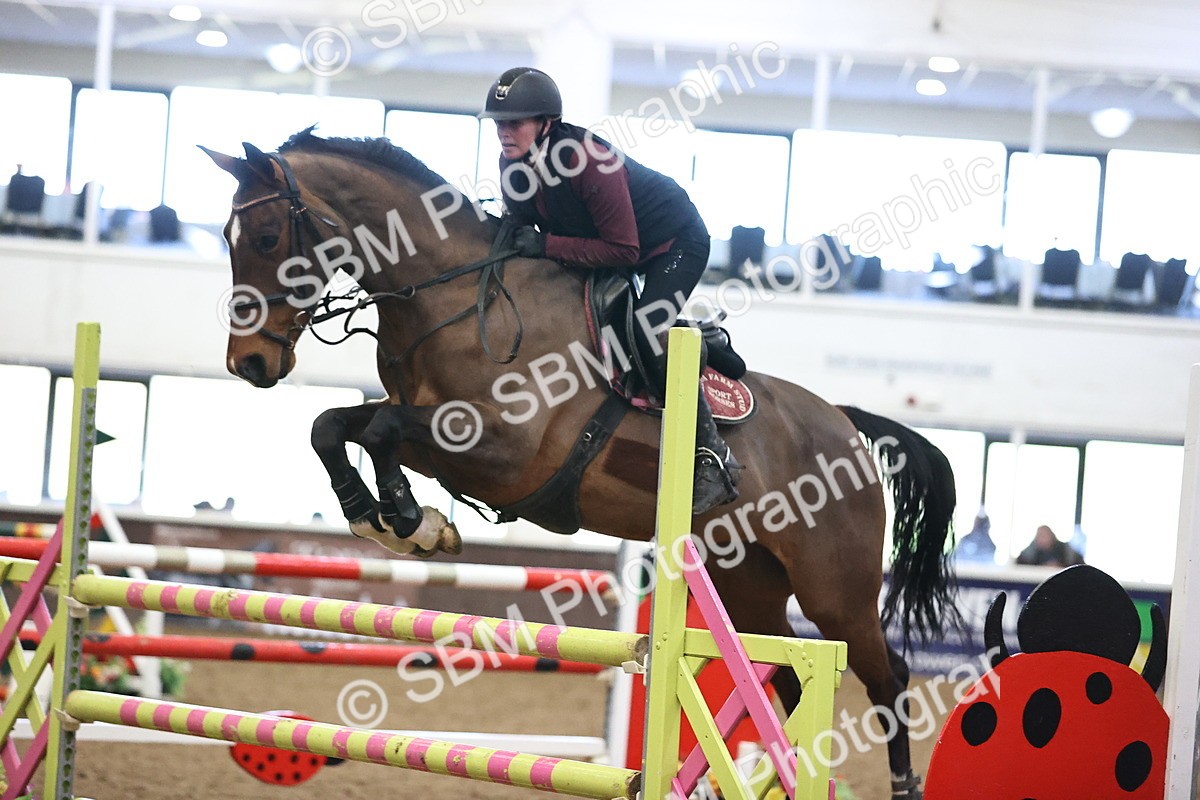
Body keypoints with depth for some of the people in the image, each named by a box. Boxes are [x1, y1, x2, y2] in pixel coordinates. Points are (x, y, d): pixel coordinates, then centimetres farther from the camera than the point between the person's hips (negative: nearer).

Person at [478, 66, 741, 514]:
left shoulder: (589, 161, -37)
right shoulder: (513, 165, -13)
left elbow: (623, 250, -34)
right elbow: (521, 223, 4)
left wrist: (548, 246, -36)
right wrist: (514, 242, -18)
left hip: (675, 242, -9)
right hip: (601, 246, 9)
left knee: (645, 332, -29)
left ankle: (713, 455, -22)